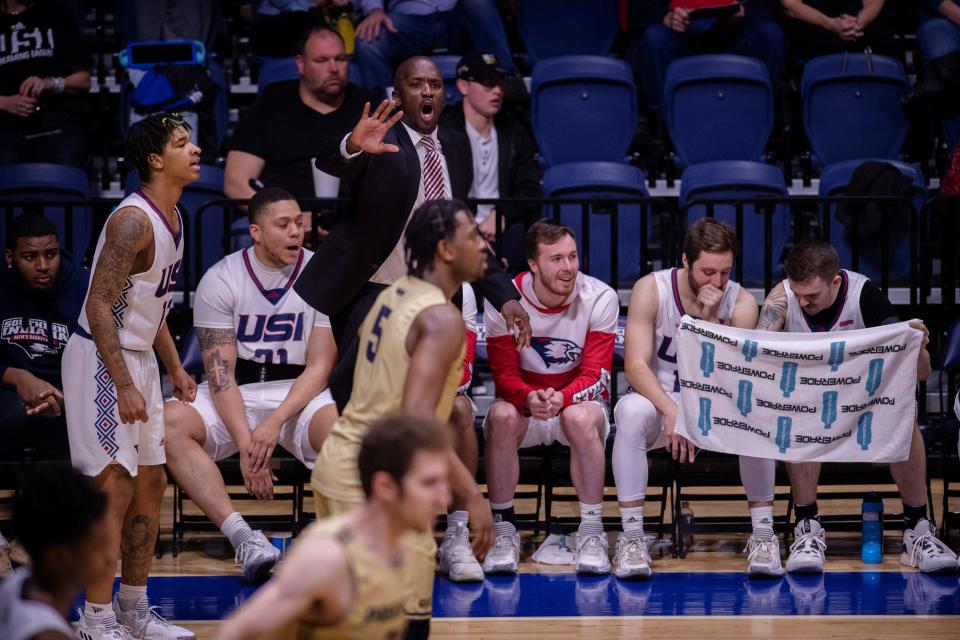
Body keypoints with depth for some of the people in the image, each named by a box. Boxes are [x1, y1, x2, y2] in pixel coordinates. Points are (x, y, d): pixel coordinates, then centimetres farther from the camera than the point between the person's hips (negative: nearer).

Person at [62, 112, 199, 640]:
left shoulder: (172, 218, 9)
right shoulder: (133, 220, -21)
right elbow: (99, 306, -24)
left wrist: (174, 368, 19)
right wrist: (123, 386, -26)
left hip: (139, 357, 10)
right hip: (101, 360, -10)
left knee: (150, 483, 13)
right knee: (115, 487, -9)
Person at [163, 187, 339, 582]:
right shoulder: (220, 280, -4)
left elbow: (319, 367, -5)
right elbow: (220, 372, -9)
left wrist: (275, 423, -21)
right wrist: (245, 443, -22)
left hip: (298, 392, -1)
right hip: (234, 395, 1)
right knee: (170, 423, -31)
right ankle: (242, 535, -35)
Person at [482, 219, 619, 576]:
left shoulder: (600, 299, -11)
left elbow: (595, 375, -13)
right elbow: (504, 374, -11)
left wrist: (562, 398, -36)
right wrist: (529, 399, -35)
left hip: (580, 401, -1)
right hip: (523, 404, 1)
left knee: (580, 418, -36)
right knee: (502, 416, -34)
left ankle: (592, 532, -25)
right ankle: (504, 530, -23)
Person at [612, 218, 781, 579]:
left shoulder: (741, 303, -8)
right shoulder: (651, 290, -12)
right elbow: (636, 366, -20)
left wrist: (710, 320, -25)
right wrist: (671, 411, -36)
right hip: (658, 400, -1)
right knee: (632, 412, -36)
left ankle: (763, 535, -22)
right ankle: (632, 537, -32)